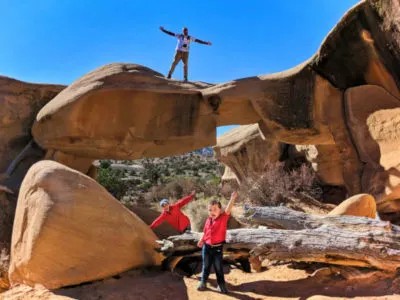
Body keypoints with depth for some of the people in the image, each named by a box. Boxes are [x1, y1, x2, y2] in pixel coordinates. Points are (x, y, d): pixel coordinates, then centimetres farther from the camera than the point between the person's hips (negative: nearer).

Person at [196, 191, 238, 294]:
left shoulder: (223, 218, -12)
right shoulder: (208, 220, -1)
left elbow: (228, 210, -29)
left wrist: (232, 199, -43)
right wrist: (201, 241, 14)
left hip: (218, 248, -3)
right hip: (207, 247, 3)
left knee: (218, 267, 10)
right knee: (206, 266, 17)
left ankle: (221, 285, 26)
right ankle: (203, 283, 33)